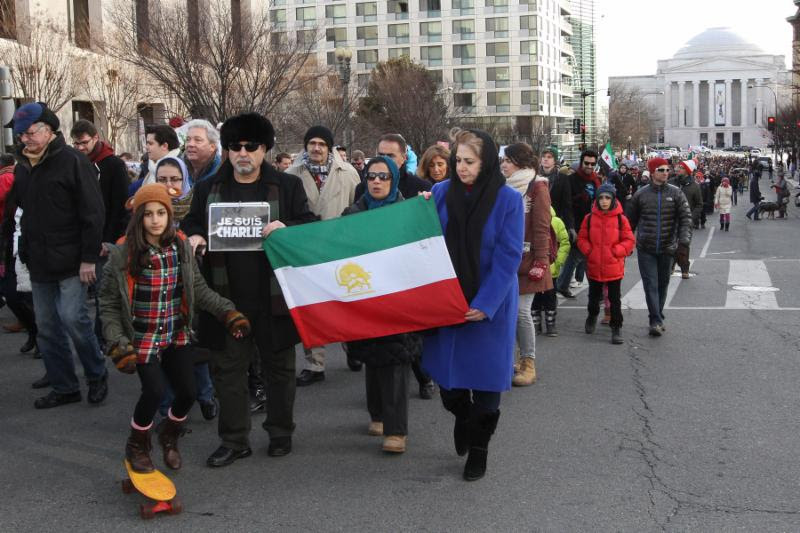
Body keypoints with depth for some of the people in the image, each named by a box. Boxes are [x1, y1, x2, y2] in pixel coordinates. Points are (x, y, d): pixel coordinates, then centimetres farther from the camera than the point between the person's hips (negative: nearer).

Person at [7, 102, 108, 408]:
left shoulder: (72, 161, -10)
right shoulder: (22, 167, 10)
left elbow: (93, 212, -13)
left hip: (71, 261, -7)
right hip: (39, 263, 7)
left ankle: (97, 375, 11)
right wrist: (24, 253, 13)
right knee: (47, 327, 8)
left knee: (72, 317, -11)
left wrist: (89, 258, -16)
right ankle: (64, 387, 19)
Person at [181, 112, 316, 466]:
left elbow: (311, 227, 2)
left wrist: (285, 228, -18)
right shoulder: (208, 189, 8)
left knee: (279, 367, 10)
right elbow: (190, 224, 16)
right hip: (226, 297, 2)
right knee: (227, 368, 5)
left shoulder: (288, 186, 2)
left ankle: (280, 434, 26)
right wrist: (193, 237, -8)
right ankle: (234, 440, 16)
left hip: (273, 297, -2)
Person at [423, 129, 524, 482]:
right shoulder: (441, 193, -2)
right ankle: (462, 415, 42)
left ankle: (478, 448, 24)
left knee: (485, 375, 5)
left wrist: (485, 304, -18)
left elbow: (508, 257, -13)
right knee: (446, 372, 7)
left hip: (490, 304, -2)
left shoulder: (508, 199, -10)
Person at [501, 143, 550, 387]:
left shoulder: (537, 187, -6)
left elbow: (542, 227, -10)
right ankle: (523, 358, 19)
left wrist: (540, 262, -15)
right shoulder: (507, 188, 12)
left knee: (522, 311, -7)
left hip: (526, 259, -6)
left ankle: (529, 364, 4)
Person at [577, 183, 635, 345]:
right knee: (594, 297, 18)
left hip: (614, 267, -2)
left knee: (615, 299, 3)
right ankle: (592, 316, 45)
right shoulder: (589, 218, -2)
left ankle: (616, 328, 12)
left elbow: (629, 240, -4)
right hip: (594, 266, 2)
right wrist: (589, 251, -9)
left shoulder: (620, 219, -7)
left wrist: (616, 251, -14)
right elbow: (582, 238, 5)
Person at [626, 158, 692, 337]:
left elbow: (686, 219, -6)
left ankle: (657, 318, 26)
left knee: (662, 285, 12)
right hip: (646, 249, -1)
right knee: (651, 284, -8)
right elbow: (630, 220, 8)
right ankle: (656, 321, -7)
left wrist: (684, 243, -17)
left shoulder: (675, 193, 0)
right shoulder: (640, 194, 1)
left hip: (667, 248, 1)